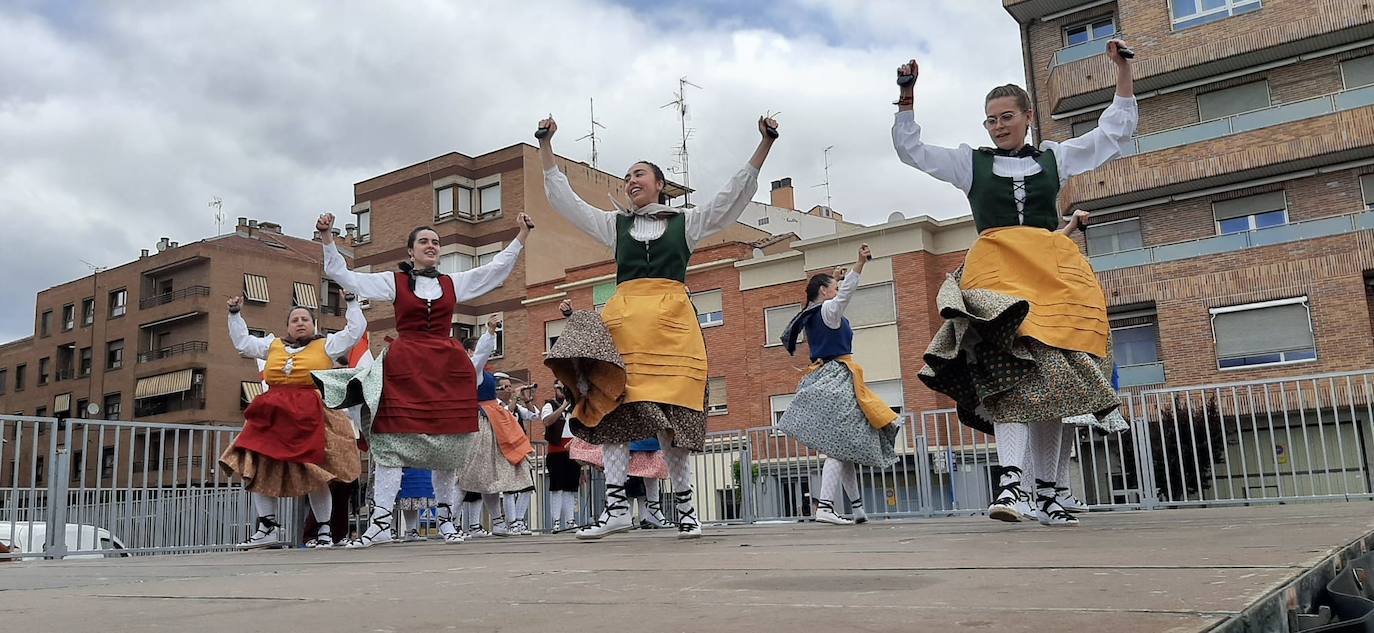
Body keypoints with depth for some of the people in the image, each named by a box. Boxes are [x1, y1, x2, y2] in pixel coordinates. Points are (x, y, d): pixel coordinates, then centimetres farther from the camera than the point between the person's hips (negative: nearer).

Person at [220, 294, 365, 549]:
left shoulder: (326, 344, 12)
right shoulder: (273, 345, 22)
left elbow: (356, 329, 9)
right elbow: (242, 342, 31)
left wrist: (351, 302, 11)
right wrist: (235, 314, 28)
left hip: (310, 418, -4)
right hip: (272, 418, 4)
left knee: (314, 474, -6)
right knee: (257, 468, -5)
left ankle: (324, 531, 4)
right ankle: (268, 527, 1)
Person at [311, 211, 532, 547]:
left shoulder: (454, 283, 16)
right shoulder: (394, 281, 10)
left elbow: (496, 268, 18)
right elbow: (342, 274, 9)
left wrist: (521, 236, 14)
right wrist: (328, 239, 0)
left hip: (448, 368, 2)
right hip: (404, 368, -2)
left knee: (447, 447, 4)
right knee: (392, 443, -7)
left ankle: (446, 519, 14)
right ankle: (380, 522, -6)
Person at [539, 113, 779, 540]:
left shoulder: (686, 222, 17)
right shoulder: (615, 225, 22)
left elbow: (736, 195, 12)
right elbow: (564, 200, 21)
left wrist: (764, 145, 5)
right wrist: (546, 147, 18)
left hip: (672, 318, -2)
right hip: (623, 317, 2)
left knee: (671, 412, -5)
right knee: (613, 408, -11)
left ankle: (685, 506, 4)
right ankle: (616, 506, -12)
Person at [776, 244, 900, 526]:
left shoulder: (811, 316, 17)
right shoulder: (829, 310, -8)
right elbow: (845, 294, -27)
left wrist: (836, 280, 43)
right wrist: (860, 263, -34)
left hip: (822, 380, 10)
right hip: (838, 380, -10)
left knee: (844, 446, 12)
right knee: (840, 446, -13)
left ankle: (858, 507, 16)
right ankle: (825, 506, -21)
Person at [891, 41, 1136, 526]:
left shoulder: (1054, 158, 20)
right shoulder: (971, 162, 17)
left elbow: (1117, 131, 25)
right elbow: (910, 149, 14)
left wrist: (1123, 69, 19)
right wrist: (907, 98, 4)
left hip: (1054, 271, 2)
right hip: (996, 271, -2)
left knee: (1051, 381, 0)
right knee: (1009, 371, -25)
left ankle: (1046, 495, 5)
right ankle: (1011, 480, -35)